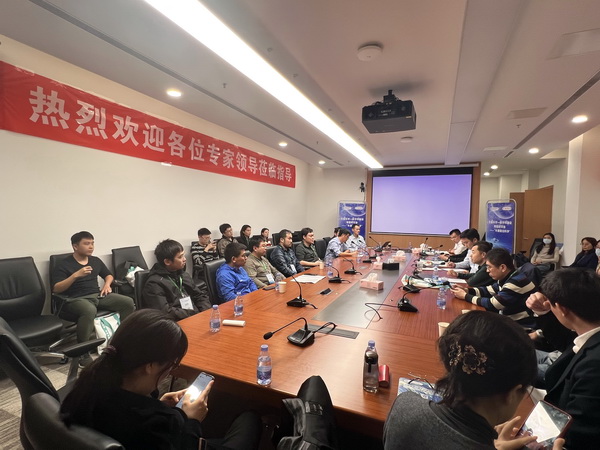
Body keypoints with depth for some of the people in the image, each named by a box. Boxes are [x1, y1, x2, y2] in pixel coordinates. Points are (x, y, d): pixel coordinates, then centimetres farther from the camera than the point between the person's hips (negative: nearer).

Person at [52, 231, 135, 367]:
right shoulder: (63, 265, -1)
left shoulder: (96, 261, 16)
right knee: (89, 310, -42)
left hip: (98, 295, 6)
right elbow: (56, 289, -10)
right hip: (76, 299, -6)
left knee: (128, 302, -16)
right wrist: (75, 275, -21)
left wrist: (107, 284, 7)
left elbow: (109, 275, 29)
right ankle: (83, 355, -32)